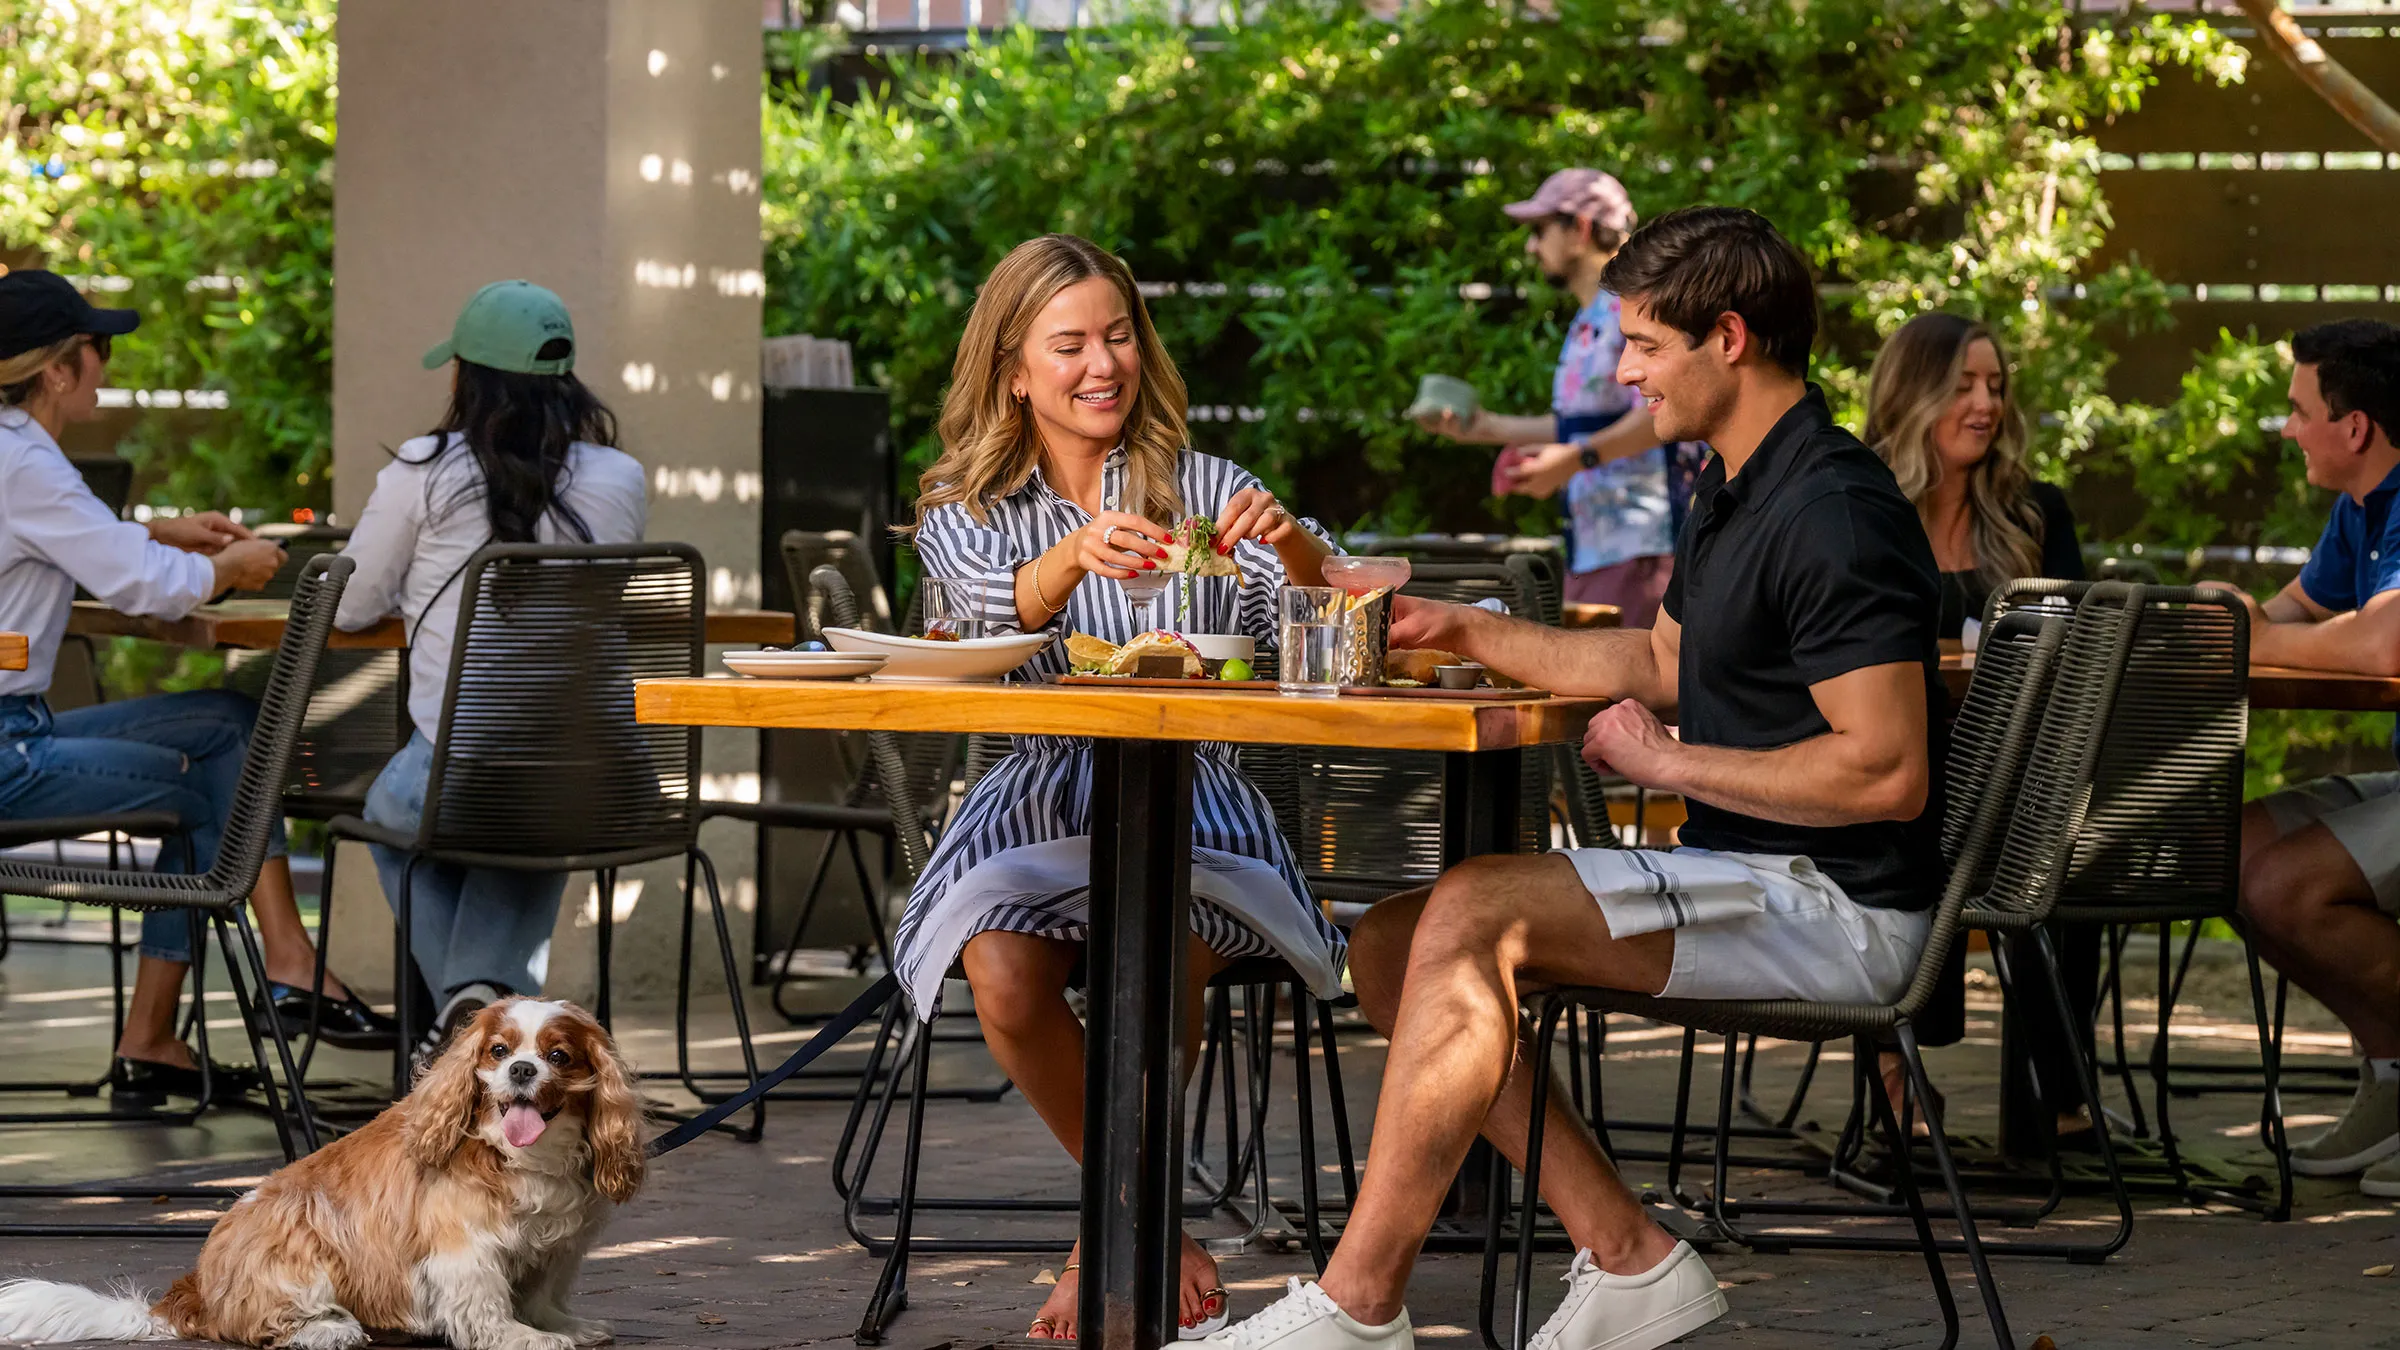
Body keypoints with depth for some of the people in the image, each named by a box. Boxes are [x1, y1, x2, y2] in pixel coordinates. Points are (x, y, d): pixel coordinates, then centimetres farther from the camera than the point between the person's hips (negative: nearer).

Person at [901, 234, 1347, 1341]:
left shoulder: (1203, 489, 10)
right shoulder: (964, 512, 11)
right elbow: (1002, 610, -12)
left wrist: (1292, 547, -27)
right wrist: (1075, 556, -35)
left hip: (1189, 796, -1)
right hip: (1039, 794, 1)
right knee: (1005, 980, -29)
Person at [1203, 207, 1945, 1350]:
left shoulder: (1835, 516, -18)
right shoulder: (1736, 491, 14)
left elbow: (1887, 772, -25)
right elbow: (1663, 661, 30)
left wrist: (1665, 762, -15)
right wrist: (1463, 631, 22)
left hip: (1835, 908, -11)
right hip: (1750, 884, 11)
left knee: (1473, 915, -25)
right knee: (1389, 944, 1)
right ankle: (1624, 1256, -2)